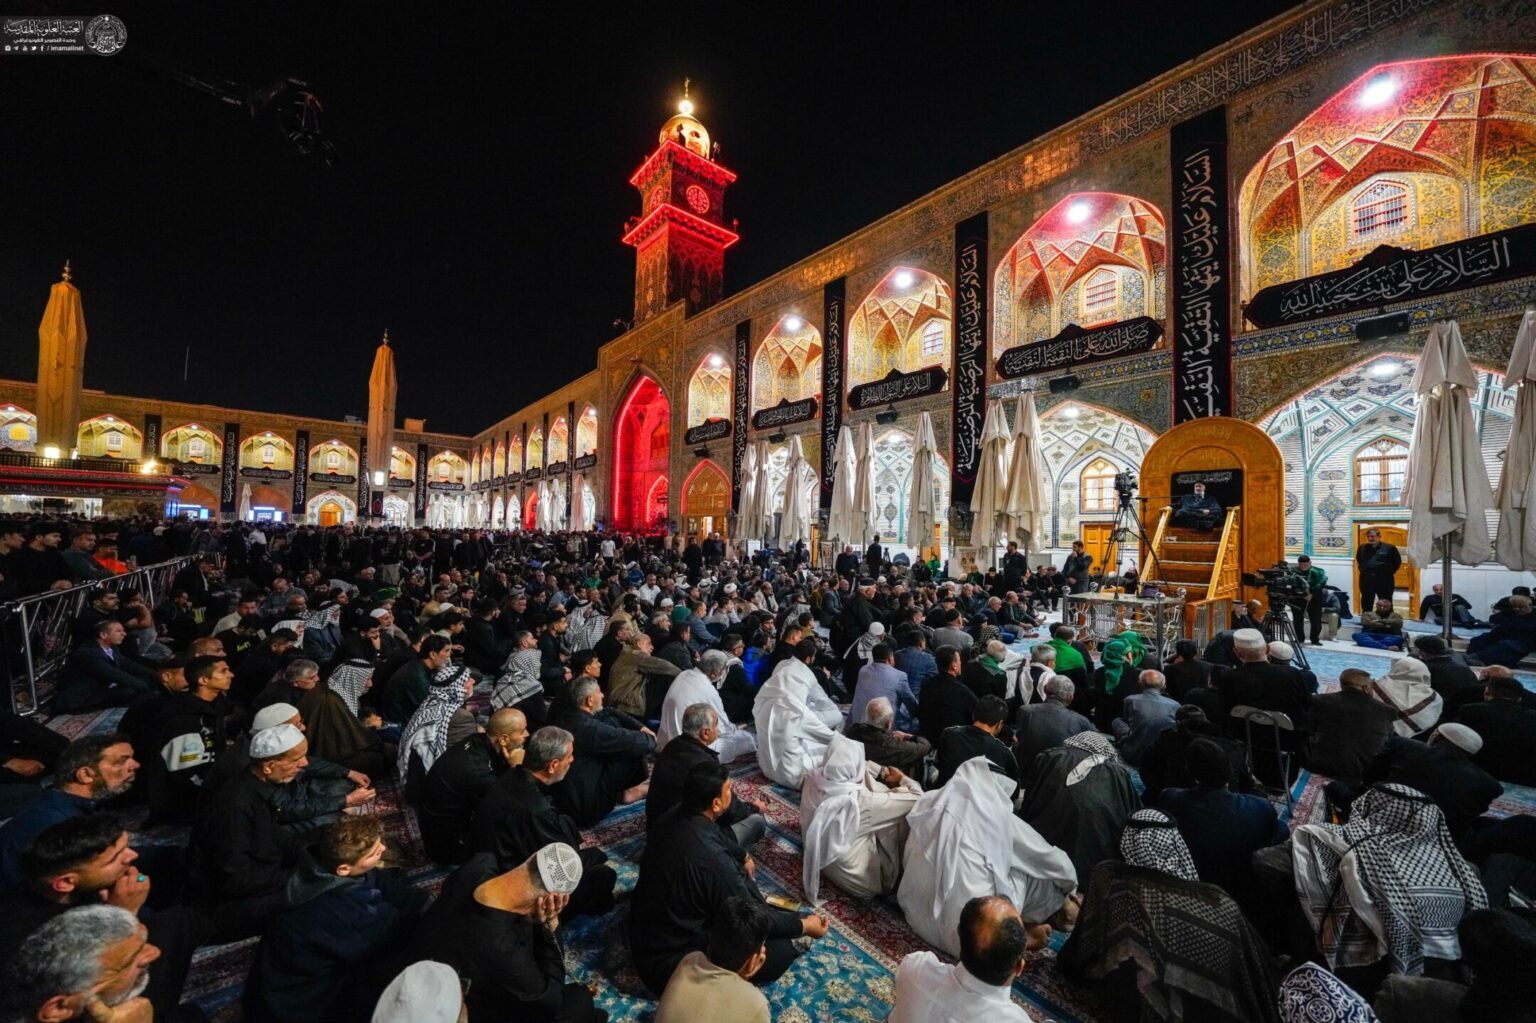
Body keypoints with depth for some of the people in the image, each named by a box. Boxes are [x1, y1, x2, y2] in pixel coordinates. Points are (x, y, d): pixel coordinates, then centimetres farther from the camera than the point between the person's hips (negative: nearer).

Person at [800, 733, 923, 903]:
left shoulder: (813, 781, -20)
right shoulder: (861, 802, -36)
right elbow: (917, 798, -21)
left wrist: (883, 772, 5)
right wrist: (902, 778, -3)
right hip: (862, 880, -6)